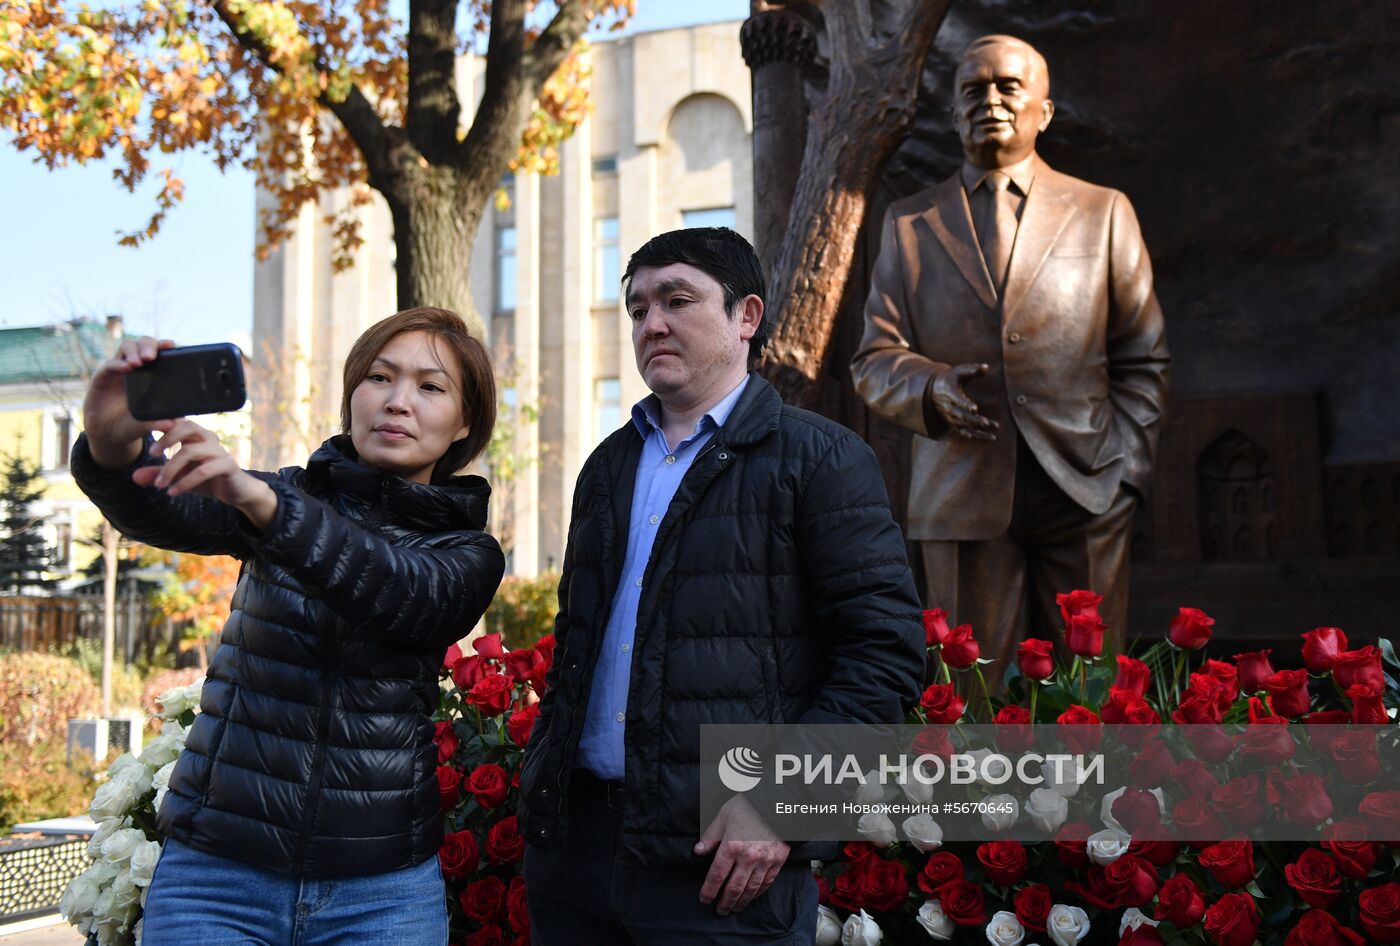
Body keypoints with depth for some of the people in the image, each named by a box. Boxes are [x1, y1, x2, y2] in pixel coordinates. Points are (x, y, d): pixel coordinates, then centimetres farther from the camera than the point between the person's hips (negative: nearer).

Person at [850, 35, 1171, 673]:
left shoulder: (1104, 213, 13)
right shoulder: (909, 223, 14)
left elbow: (1143, 360, 12)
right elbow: (874, 360, 9)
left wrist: (1125, 470, 1)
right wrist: (931, 385, -13)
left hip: (1084, 494, 0)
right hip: (964, 496, 0)